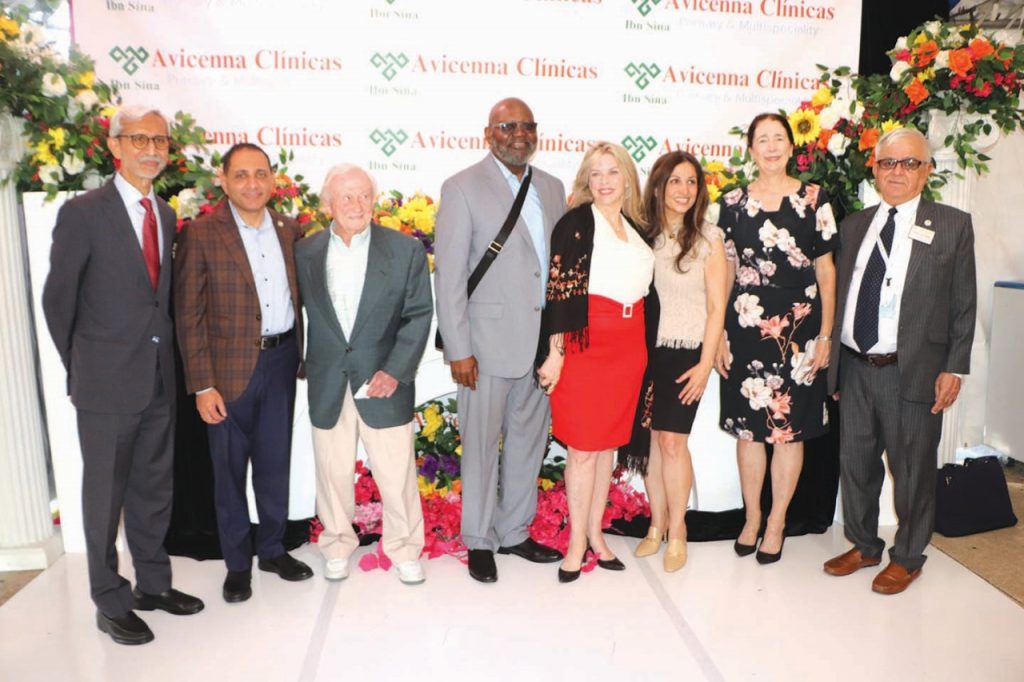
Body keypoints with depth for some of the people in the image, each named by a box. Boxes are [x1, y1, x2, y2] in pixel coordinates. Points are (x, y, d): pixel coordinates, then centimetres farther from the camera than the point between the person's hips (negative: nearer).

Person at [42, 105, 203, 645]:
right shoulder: (83, 213, -9)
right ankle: (110, 603, 23)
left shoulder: (166, 216, 9)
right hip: (107, 383, -5)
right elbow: (57, 299, -4)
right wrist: (81, 367, 2)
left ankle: (153, 583, 33)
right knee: (105, 495, 8)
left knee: (155, 488, 16)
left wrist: (162, 355, 6)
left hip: (159, 379, 6)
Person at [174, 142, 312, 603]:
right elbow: (188, 314, -9)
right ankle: (237, 562, 27)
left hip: (281, 361, 4)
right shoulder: (201, 234, -8)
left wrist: (301, 356, 1)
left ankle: (273, 548, 33)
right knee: (230, 468, 10)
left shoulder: (290, 231, 5)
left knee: (275, 462, 15)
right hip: (229, 368, -3)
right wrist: (202, 385, -11)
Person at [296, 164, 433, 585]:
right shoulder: (306, 252, 3)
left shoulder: (406, 250, -3)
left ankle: (404, 548, 27)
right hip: (327, 387, 2)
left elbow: (418, 316, -4)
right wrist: (302, 364, 2)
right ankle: (337, 545, 34)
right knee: (333, 472, 13)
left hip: (384, 383, -1)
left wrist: (395, 371, -12)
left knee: (397, 473, 5)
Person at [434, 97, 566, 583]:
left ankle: (515, 533, 31)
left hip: (543, 342, 5)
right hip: (489, 342, -5)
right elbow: (448, 274, -8)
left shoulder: (552, 188, 11)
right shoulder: (463, 188, -4)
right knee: (482, 446, 6)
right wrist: (458, 349, -13)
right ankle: (479, 541, 24)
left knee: (528, 441, 14)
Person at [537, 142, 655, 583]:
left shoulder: (637, 227, 14)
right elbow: (559, 289, -10)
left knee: (609, 443, 12)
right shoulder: (575, 223, -5)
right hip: (586, 343, -6)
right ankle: (577, 541, 14)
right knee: (583, 447, 0)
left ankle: (596, 532, 25)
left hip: (629, 346, 6)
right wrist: (556, 353, -14)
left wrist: (640, 347, 14)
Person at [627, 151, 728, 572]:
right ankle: (657, 524, 22)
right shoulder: (645, 234, 4)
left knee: (673, 441, -4)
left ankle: (677, 531, 14)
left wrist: (706, 364, -9)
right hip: (646, 349, 3)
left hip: (686, 352, -3)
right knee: (649, 438, 6)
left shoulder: (708, 237, -2)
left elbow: (716, 307, -3)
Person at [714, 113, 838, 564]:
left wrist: (825, 334, -1)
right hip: (745, 327, 1)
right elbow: (724, 273, 7)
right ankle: (751, 517, 25)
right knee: (748, 427, 8)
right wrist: (718, 335, 3)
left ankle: (776, 522, 21)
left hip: (798, 328, -1)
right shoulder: (733, 202, 6)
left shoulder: (813, 199, 3)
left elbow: (826, 271, 4)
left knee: (789, 428, 5)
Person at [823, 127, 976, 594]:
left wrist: (954, 368, -5)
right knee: (855, 463, 14)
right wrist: (832, 360, 7)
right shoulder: (854, 226, 11)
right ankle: (864, 546, 33)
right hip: (854, 368, 4)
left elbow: (963, 305, -1)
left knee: (912, 470, 8)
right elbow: (840, 296, 9)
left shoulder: (953, 225, 0)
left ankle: (907, 557, 28)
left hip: (913, 371, -4)